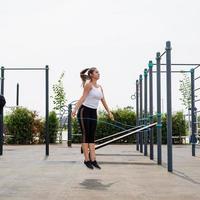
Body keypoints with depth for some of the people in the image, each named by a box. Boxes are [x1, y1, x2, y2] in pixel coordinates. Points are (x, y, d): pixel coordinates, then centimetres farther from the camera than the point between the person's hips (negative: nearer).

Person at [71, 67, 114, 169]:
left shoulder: (100, 87, 12)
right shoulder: (88, 85, -10)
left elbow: (103, 101, 17)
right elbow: (83, 98, -20)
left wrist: (109, 113, 19)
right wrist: (75, 109, -31)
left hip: (93, 113, 7)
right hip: (84, 111, -7)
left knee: (92, 137, 4)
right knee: (85, 135, -3)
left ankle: (93, 159, 3)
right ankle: (87, 160, 0)